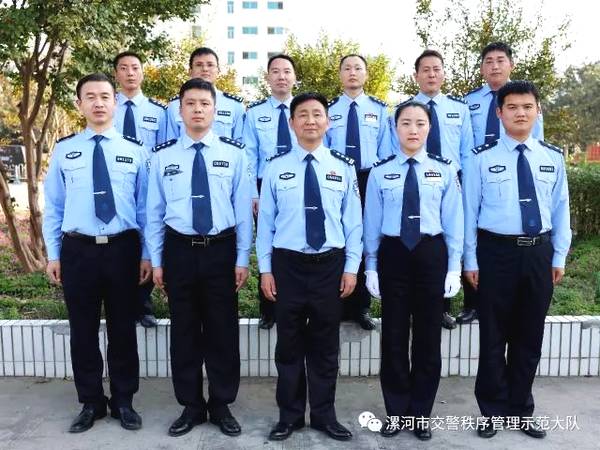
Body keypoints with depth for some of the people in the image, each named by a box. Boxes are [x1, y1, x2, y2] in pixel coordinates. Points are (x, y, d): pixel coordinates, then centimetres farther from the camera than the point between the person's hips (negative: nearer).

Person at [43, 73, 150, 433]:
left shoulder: (134, 151, 3)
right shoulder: (64, 151, 4)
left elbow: (146, 207, 3)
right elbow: (53, 207, 5)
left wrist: (147, 254, -1)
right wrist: (53, 254, 1)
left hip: (123, 249, 0)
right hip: (78, 250, 1)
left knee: (124, 329, 10)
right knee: (83, 331, 11)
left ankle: (124, 401, 28)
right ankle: (91, 402, 29)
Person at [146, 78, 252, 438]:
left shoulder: (234, 153, 0)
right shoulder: (163, 156, 3)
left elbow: (243, 209, 0)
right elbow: (155, 212, 6)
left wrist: (242, 260, -2)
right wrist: (156, 260, 4)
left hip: (221, 249, -1)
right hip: (179, 250, 1)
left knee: (223, 331, 9)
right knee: (184, 331, 11)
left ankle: (222, 405, 27)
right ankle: (192, 406, 28)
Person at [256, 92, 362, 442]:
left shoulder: (344, 167, 3)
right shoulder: (276, 167, 1)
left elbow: (353, 221, 4)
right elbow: (266, 221, 2)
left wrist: (351, 267, -1)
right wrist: (265, 269, -2)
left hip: (330, 264, 1)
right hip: (288, 264, -1)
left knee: (326, 345, 11)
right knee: (289, 344, 9)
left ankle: (324, 414, 27)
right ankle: (290, 415, 25)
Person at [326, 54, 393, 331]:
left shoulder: (379, 109, 6)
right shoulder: (329, 110, 5)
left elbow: (385, 151, 4)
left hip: (369, 181, 0)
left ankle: (361, 307, 19)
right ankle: (339, 305, 18)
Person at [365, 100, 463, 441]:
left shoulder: (444, 170, 2)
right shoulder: (381, 172, 1)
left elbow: (454, 222, 2)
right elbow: (372, 224, 2)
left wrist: (454, 268, -2)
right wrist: (371, 267, 1)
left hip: (432, 254, 0)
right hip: (393, 255, 0)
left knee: (429, 337, 9)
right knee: (394, 336, 9)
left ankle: (421, 413, 27)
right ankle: (397, 411, 27)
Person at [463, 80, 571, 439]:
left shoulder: (553, 158, 7)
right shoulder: (483, 158, -3)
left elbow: (561, 208, 9)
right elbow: (470, 211, -3)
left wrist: (559, 256, 5)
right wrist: (471, 260, -5)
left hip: (539, 253, 3)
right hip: (496, 252, -3)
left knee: (530, 336, 13)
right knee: (494, 335, 6)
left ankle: (521, 409, 30)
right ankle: (494, 410, 24)